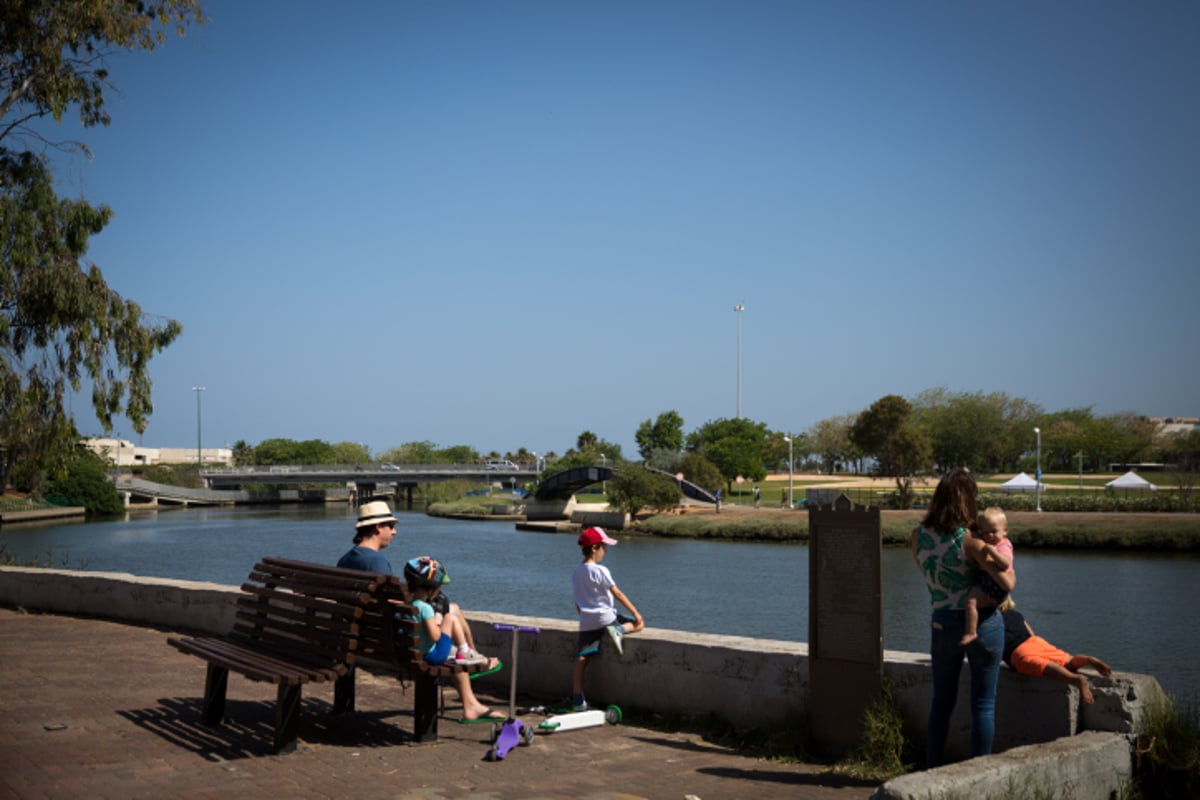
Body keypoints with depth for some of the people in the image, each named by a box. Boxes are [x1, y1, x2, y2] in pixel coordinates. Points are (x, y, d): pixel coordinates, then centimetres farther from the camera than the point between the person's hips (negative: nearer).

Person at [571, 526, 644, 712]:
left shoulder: (576, 573, 12)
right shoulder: (600, 571, -10)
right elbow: (617, 594, -11)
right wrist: (636, 614, -7)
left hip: (586, 623, 6)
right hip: (605, 618, -6)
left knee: (581, 659, 5)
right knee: (638, 624, 10)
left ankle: (577, 700, -2)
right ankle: (618, 631, -18)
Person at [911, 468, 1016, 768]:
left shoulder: (918, 535, -2)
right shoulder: (970, 540, -16)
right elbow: (1007, 583, -20)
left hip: (943, 624, 4)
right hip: (983, 623, -4)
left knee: (942, 700, 17)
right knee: (983, 704, 8)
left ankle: (932, 769, 19)